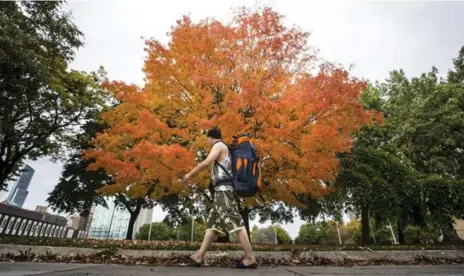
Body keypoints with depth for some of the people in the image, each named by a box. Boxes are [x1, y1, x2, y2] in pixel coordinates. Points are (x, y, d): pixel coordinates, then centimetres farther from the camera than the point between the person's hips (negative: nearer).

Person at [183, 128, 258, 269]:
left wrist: (190, 174, -6)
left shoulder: (219, 145, -1)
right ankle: (198, 256, 10)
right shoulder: (224, 150, 27)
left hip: (223, 189, -10)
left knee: (234, 222, -13)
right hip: (222, 190, 10)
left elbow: (207, 162, -15)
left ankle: (250, 258, -11)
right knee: (212, 223, 7)